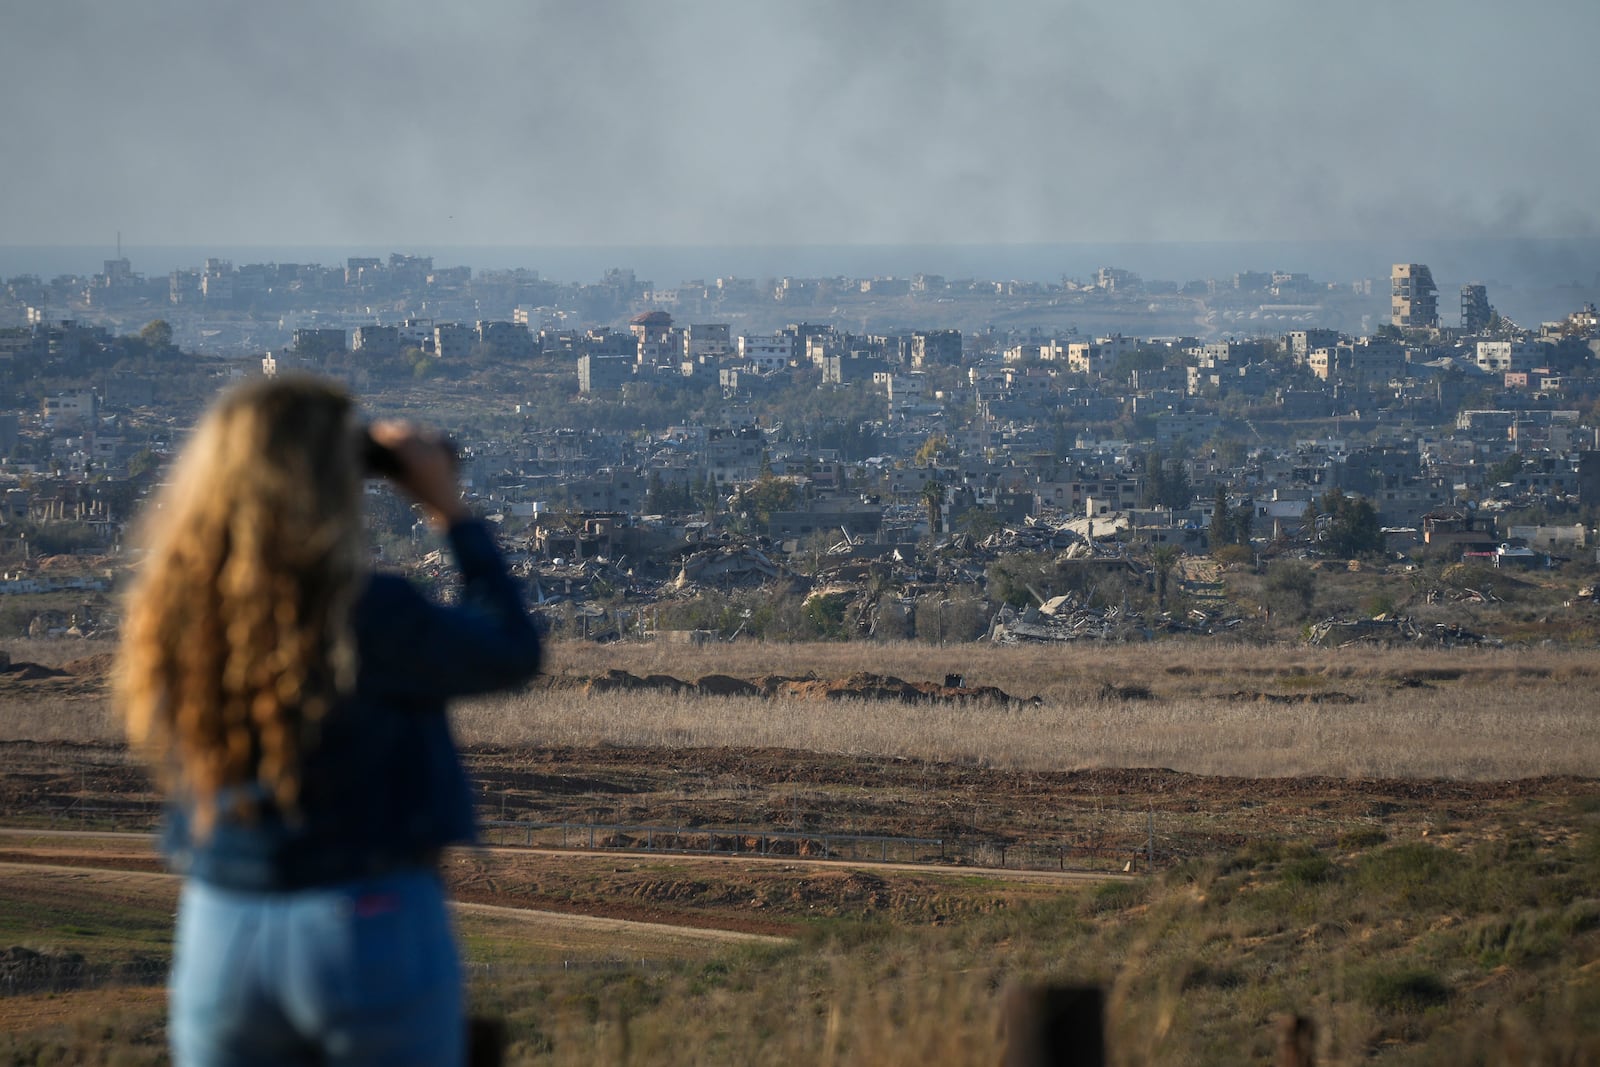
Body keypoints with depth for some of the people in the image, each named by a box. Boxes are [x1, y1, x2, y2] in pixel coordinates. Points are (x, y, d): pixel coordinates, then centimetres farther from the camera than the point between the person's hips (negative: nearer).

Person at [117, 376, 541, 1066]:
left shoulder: (167, 616, -4)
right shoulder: (369, 618, -17)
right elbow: (514, 654, -1)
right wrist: (449, 512, 6)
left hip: (217, 931, 4)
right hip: (376, 925, -4)